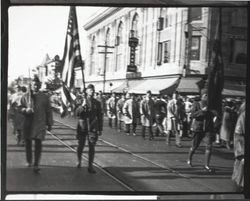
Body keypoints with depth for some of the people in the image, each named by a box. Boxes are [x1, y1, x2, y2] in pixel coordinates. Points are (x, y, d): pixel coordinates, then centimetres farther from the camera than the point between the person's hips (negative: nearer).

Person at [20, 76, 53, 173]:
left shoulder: (45, 97, 3)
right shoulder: (25, 96, 4)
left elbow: (48, 111, 7)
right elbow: (20, 108, 9)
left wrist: (49, 124, 6)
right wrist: (25, 110, -14)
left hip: (40, 124, -1)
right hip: (28, 124, 2)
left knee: (38, 143, -7)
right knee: (28, 143, 10)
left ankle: (36, 165, -3)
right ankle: (29, 161, 29)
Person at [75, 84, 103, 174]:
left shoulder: (97, 103, 5)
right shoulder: (82, 101, 2)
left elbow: (100, 117, 8)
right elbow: (77, 113, -7)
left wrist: (100, 129, 5)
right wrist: (83, 105, -22)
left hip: (93, 128, 1)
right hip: (82, 127, -1)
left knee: (92, 147, -2)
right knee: (80, 146, 8)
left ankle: (90, 166, 3)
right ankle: (79, 161, 32)